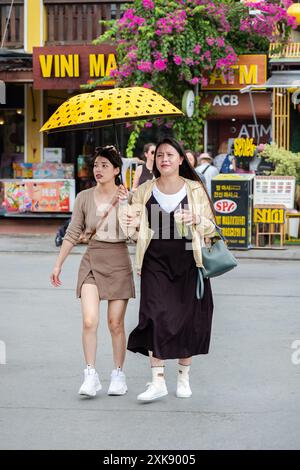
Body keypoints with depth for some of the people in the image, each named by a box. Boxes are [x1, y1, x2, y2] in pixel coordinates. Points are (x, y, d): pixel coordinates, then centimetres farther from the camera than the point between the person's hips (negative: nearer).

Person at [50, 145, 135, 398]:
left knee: (116, 323, 3)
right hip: (92, 260, 1)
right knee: (90, 321, -13)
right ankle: (90, 376, -7)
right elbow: (73, 234, 10)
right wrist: (58, 264, 10)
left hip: (119, 261, -1)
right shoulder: (84, 198, 3)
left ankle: (118, 374, 18)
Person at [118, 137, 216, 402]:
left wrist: (196, 219, -14)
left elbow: (211, 228, 6)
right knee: (156, 316, -11)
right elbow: (136, 232, 8)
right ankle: (158, 380, -10)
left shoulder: (195, 190, 4)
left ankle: (184, 377, 20)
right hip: (156, 260, 0)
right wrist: (126, 208, -9)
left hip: (187, 260, 0)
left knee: (188, 318, 3)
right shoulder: (145, 191, 7)